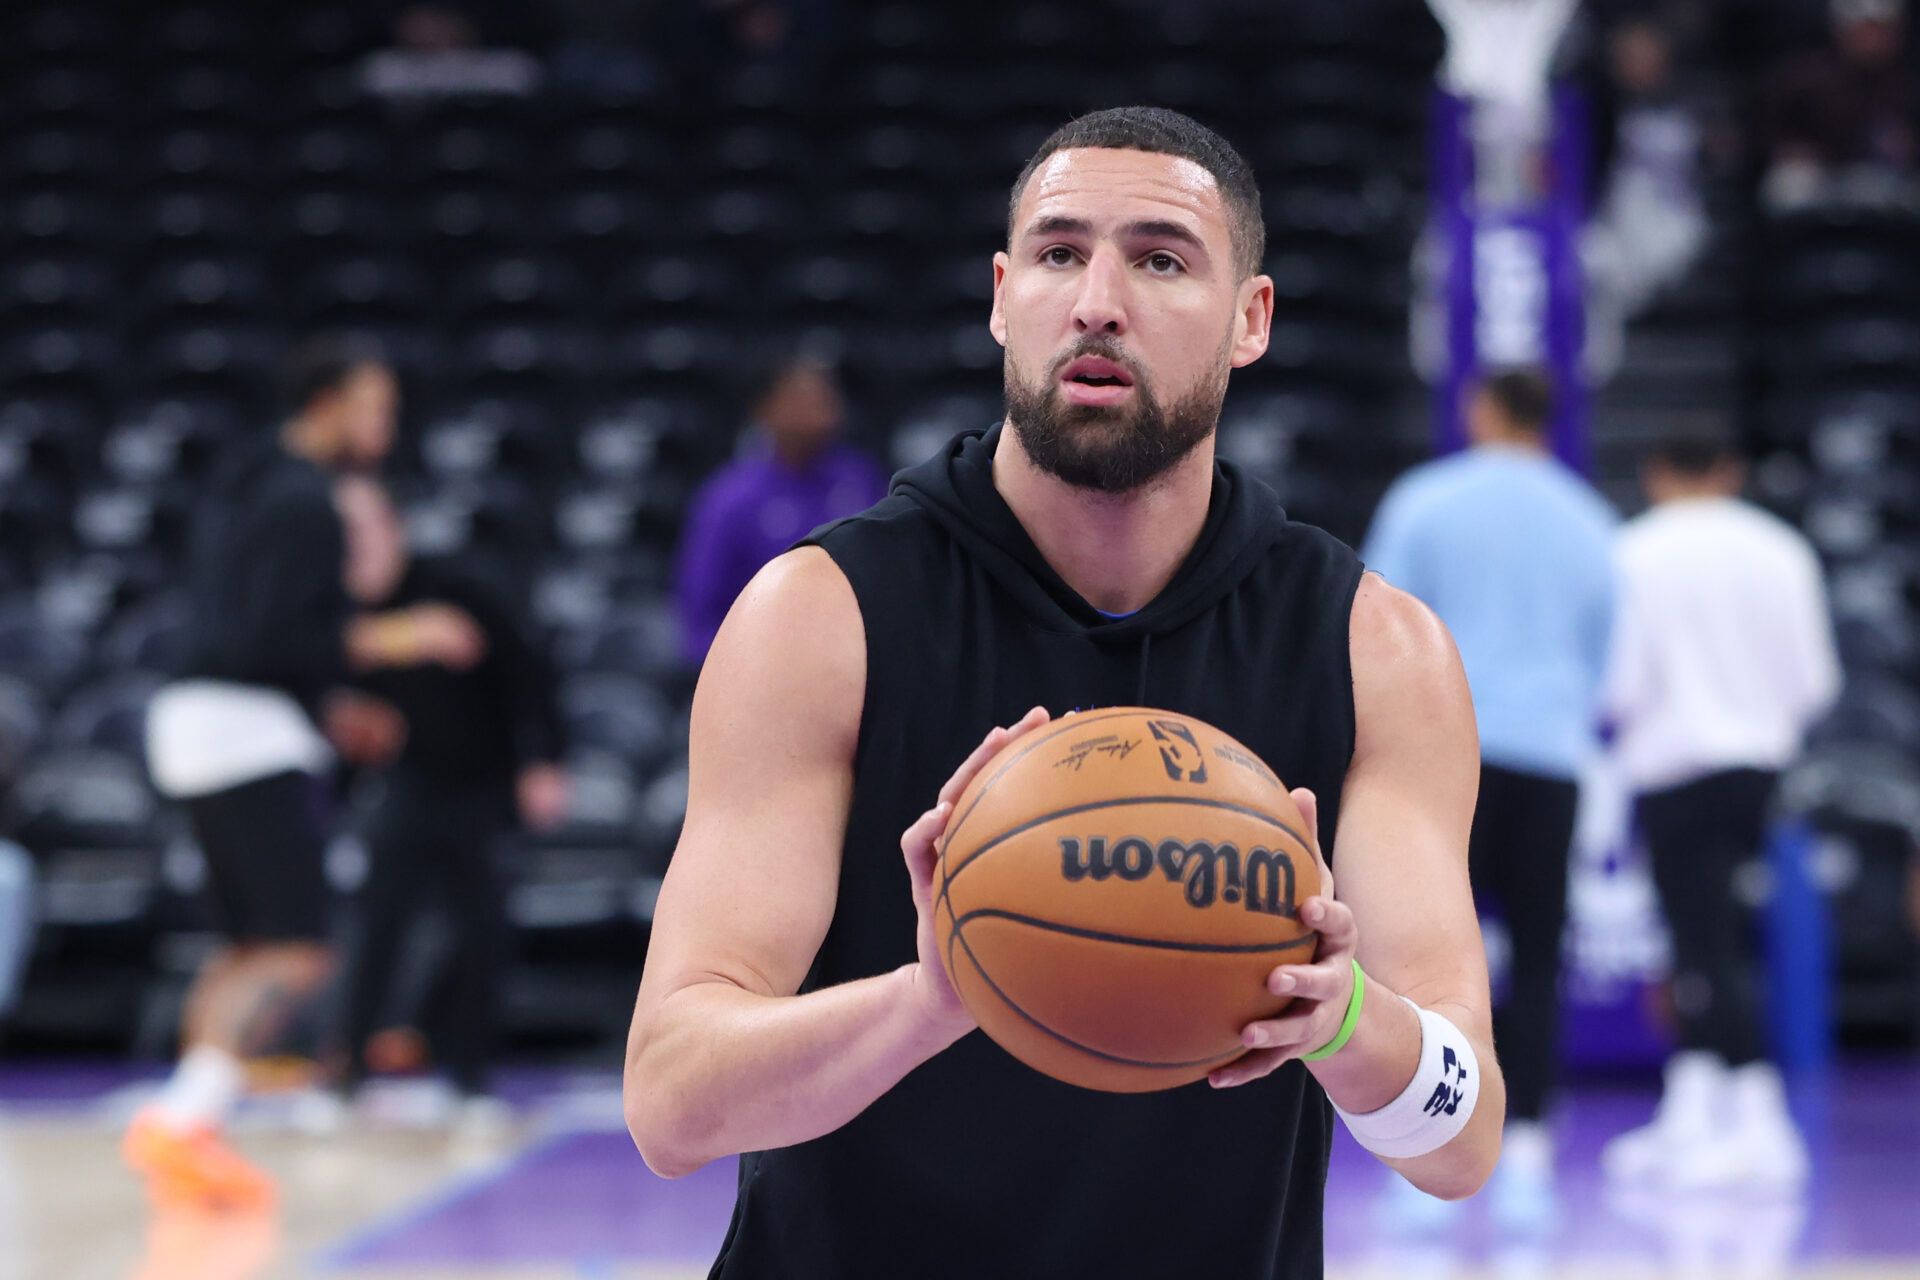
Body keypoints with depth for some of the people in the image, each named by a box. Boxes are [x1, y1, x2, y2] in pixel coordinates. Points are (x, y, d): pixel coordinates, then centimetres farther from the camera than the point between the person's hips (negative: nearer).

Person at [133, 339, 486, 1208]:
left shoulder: (245, 488, 19)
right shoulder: (305, 502, -12)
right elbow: (270, 639, -20)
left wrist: (328, 709, 26)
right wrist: (391, 640, -14)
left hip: (196, 714, 10)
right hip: (250, 735, -10)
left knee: (248, 948, 16)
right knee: (296, 956, -13)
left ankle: (184, 1134, 12)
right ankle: (183, 1120, -24)